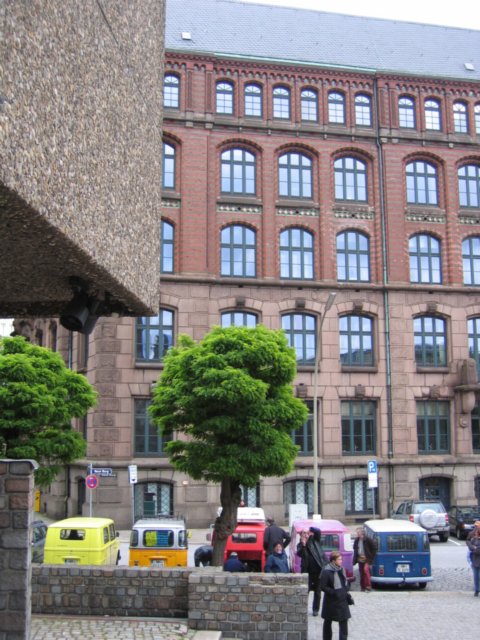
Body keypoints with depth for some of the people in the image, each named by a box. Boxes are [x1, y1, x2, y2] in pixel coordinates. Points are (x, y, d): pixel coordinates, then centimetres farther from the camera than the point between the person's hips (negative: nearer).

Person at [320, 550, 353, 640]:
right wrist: (334, 593, -22)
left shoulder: (340, 569, 3)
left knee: (344, 619, 0)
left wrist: (347, 592, 5)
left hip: (342, 599, 6)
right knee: (328, 621, 12)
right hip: (331, 601, -5)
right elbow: (323, 587, -18)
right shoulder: (326, 572, -19)